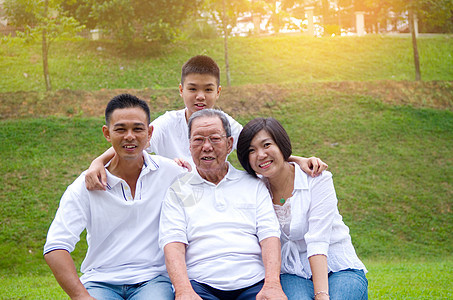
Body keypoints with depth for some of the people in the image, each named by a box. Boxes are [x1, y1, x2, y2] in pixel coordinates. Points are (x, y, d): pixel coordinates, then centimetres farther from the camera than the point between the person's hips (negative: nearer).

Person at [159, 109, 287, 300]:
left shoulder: (254, 184, 17)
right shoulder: (178, 190, 13)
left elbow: (269, 235, 7)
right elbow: (172, 244, 0)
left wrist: (272, 284, -12)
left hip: (253, 285, 1)